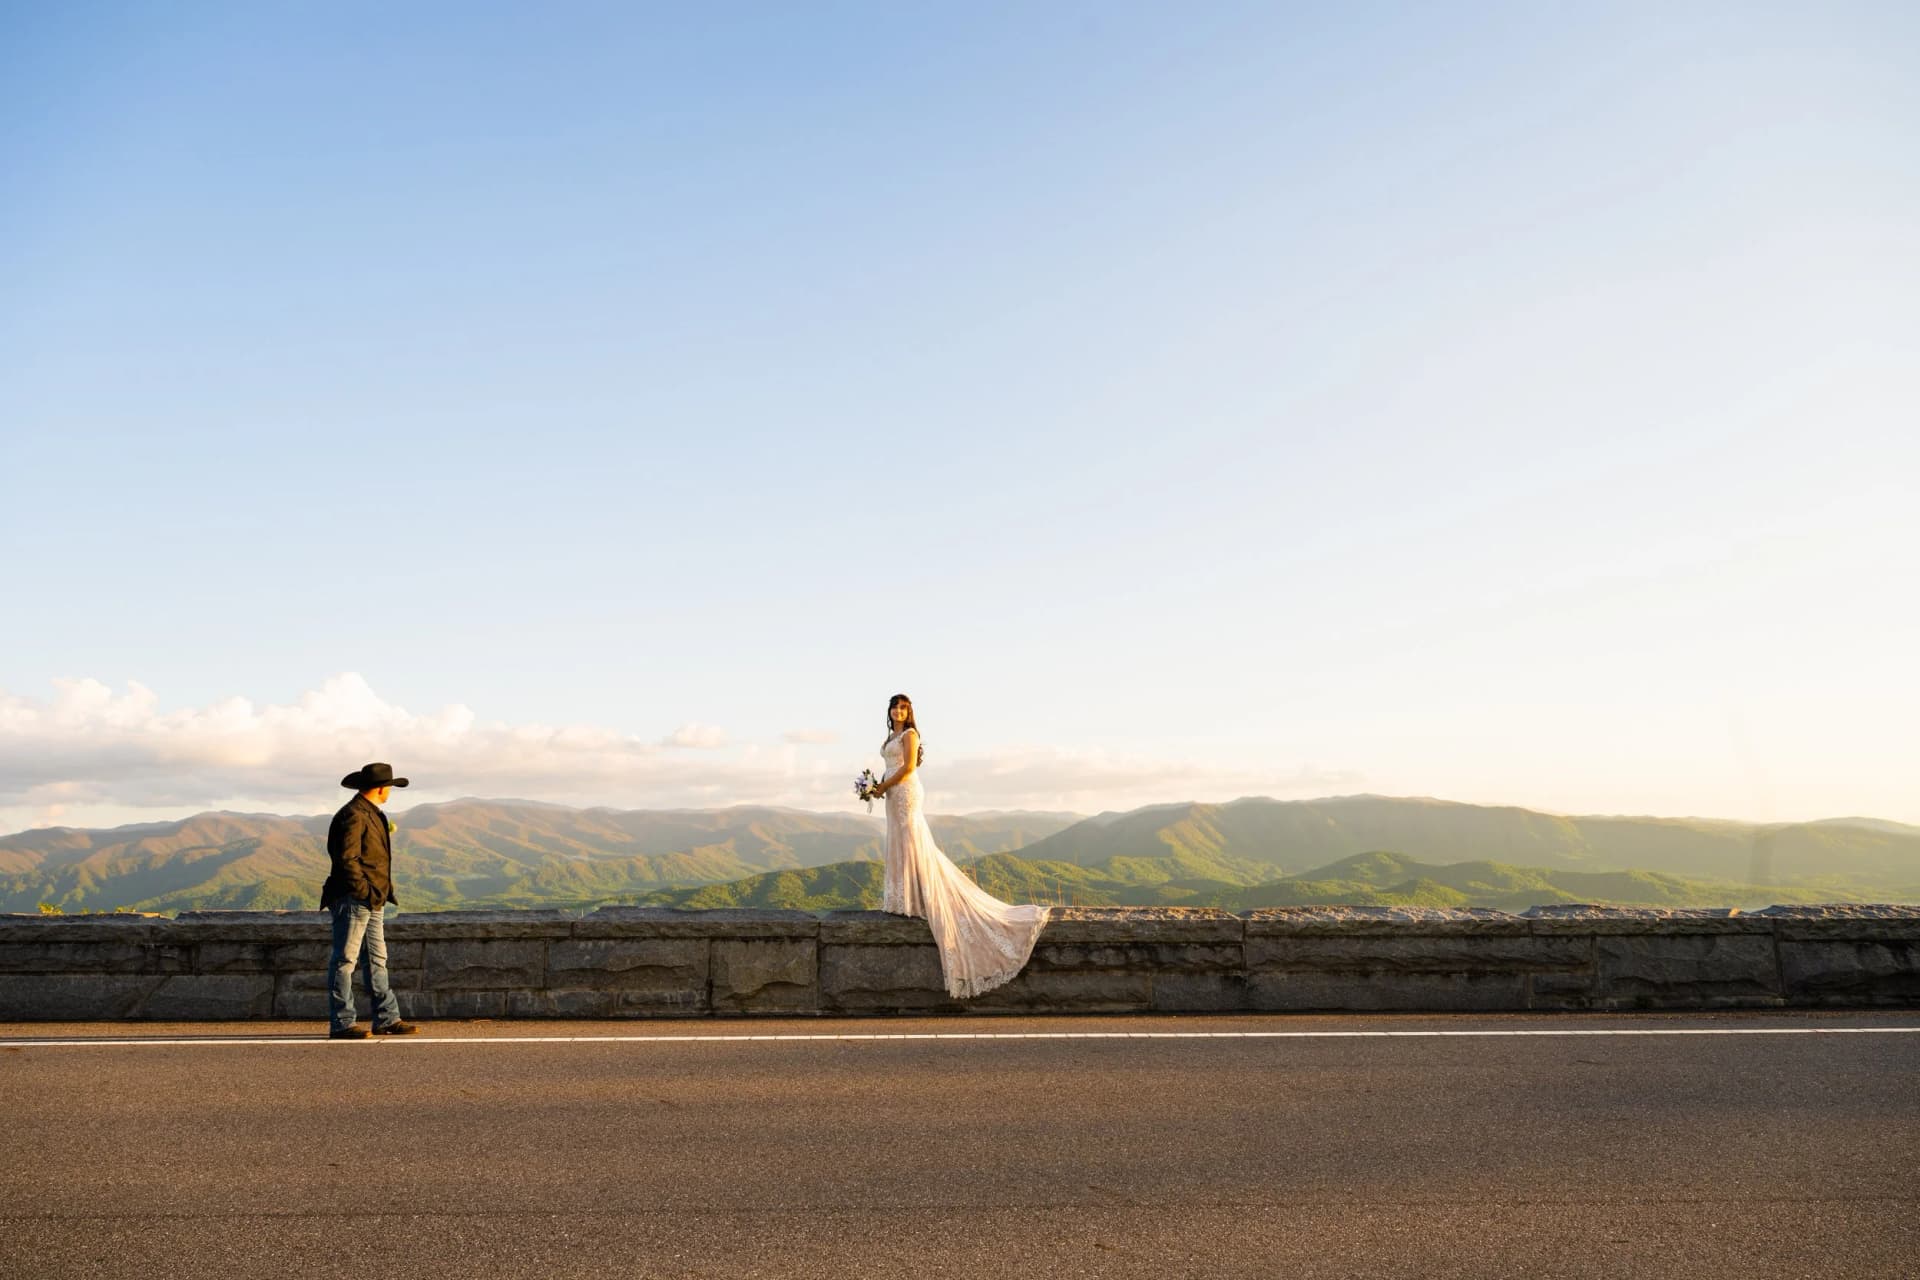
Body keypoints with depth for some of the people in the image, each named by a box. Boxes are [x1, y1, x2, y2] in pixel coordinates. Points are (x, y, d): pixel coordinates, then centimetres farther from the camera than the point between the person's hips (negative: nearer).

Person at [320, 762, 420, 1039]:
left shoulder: (372, 814, 17)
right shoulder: (353, 815, -14)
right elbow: (346, 859, -20)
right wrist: (365, 892, -18)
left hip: (373, 901, 10)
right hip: (353, 899, -10)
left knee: (377, 959, 10)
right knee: (345, 960, -4)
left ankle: (386, 1019, 14)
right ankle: (341, 1023, -1)